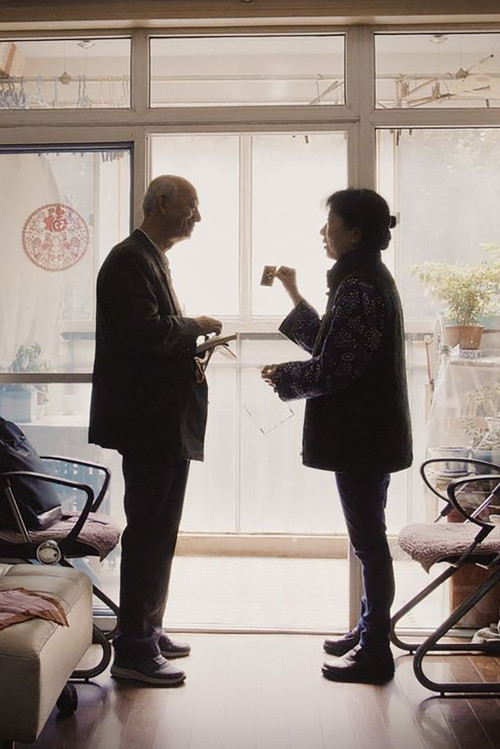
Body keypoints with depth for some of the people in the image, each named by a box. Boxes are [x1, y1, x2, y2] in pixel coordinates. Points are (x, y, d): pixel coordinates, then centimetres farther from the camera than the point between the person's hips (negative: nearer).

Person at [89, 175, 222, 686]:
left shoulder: (149, 259, 19)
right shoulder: (130, 260, -13)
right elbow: (143, 331, -25)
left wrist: (191, 346, 9)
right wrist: (195, 327, -11)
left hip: (164, 420, 11)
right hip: (147, 419, -11)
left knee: (157, 531, 15)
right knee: (149, 531, -5)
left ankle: (147, 631, 27)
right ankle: (133, 649, 4)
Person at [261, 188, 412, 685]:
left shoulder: (359, 289, -19)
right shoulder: (367, 280, 14)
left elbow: (333, 369, -22)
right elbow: (330, 345, 19)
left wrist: (283, 376, -6)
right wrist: (294, 295, 20)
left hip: (362, 437, -11)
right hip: (366, 432, 11)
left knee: (369, 540, -1)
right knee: (368, 537, 18)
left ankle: (376, 654, 10)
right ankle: (369, 634, 31)